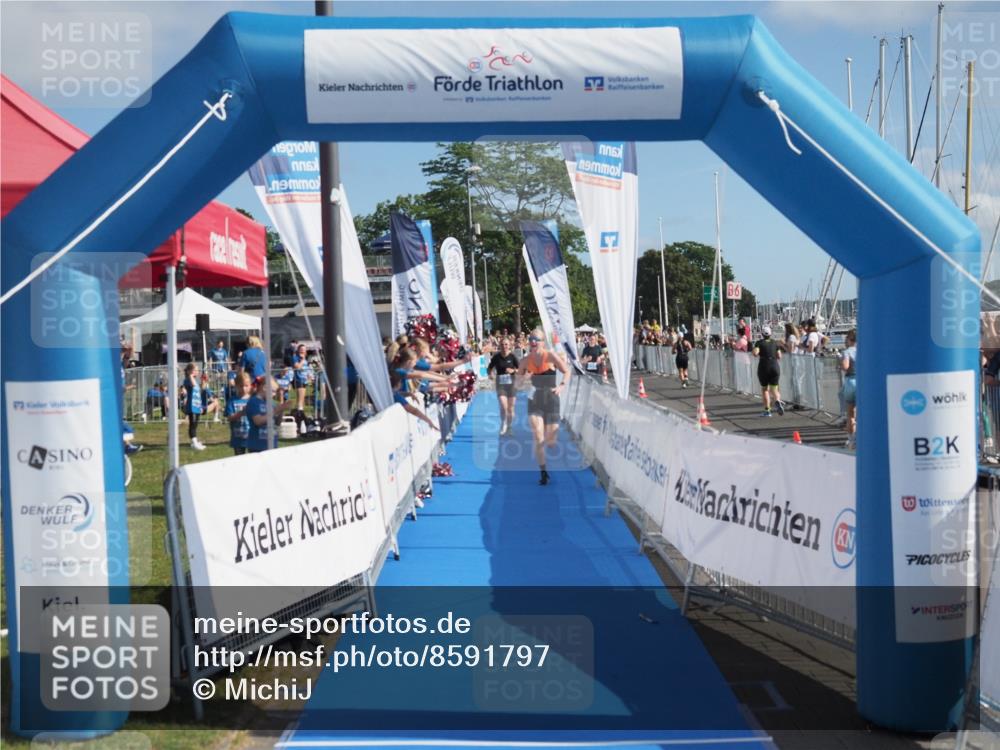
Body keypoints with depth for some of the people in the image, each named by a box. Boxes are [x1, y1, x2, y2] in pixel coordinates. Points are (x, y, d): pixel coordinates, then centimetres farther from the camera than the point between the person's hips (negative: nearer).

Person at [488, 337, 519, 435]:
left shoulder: (512, 357, -5)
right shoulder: (496, 357, -3)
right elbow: (489, 369, 7)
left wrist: (513, 371, -19)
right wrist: (490, 373, -12)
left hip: (511, 384, 1)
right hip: (500, 384, -1)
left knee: (510, 408, 8)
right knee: (503, 406, -16)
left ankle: (509, 427, 26)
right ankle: (503, 424, 9)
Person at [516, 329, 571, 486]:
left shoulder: (551, 356, -9)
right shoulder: (526, 361, -1)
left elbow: (567, 371, -3)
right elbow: (518, 378, 10)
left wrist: (562, 386, -18)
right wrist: (523, 377, -13)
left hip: (551, 400, -1)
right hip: (534, 401, 1)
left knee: (551, 441, 4)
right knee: (538, 439, -10)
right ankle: (543, 473, 1)